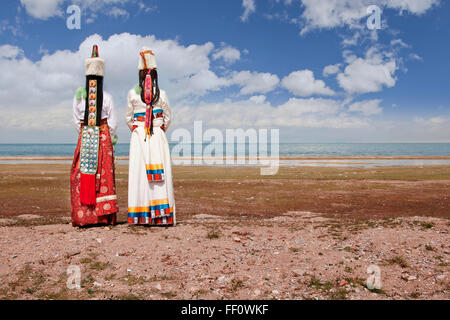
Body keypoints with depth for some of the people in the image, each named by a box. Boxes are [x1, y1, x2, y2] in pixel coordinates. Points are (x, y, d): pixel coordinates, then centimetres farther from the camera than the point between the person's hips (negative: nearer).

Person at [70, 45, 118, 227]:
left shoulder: (78, 96, 2)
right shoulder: (107, 98, -2)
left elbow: (77, 121, 5)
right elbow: (112, 122, -1)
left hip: (84, 137, 1)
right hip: (103, 137, -1)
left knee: (81, 174, 4)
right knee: (103, 174, 2)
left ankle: (82, 216, 4)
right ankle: (104, 215, 5)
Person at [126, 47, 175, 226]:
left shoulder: (132, 93, 2)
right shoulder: (162, 94, 2)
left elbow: (128, 118, 8)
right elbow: (167, 117, 8)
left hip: (138, 135, 0)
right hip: (158, 135, 0)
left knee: (139, 172, 1)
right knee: (160, 172, -1)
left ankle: (141, 216, 0)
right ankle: (161, 215, -2)